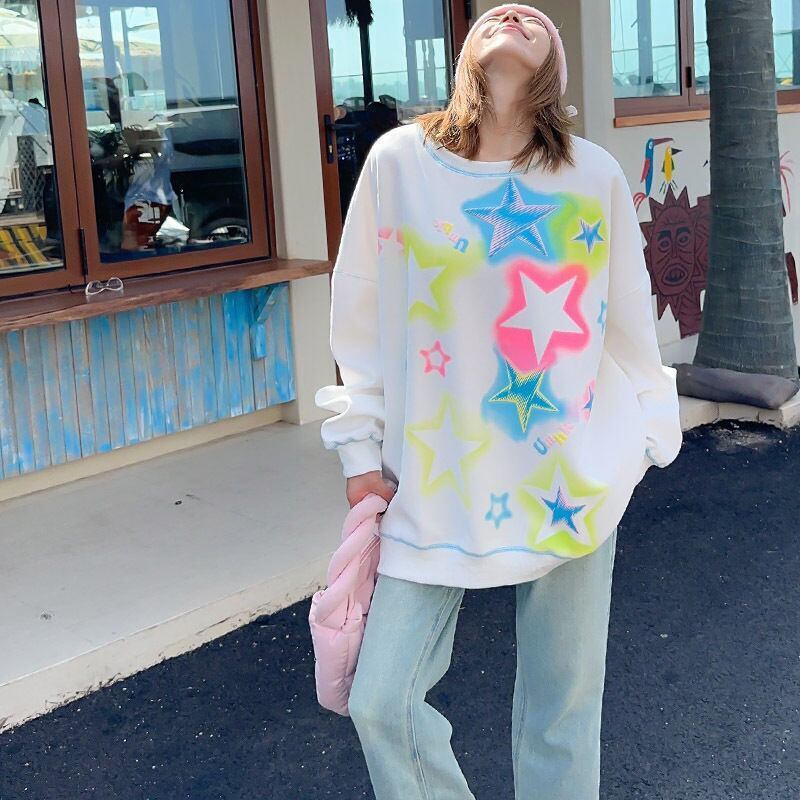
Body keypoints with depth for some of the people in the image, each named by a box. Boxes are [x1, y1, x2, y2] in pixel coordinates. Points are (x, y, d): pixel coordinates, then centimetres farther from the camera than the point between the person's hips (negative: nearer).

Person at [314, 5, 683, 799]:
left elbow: (630, 320, 7)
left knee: (563, 704, 10)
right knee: (380, 701, 0)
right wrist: (361, 444, 3)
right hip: (435, 480, 0)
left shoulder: (596, 176, -2)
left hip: (575, 479, 1)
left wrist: (650, 435, 13)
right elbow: (362, 316, 2)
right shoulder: (399, 161, -3)